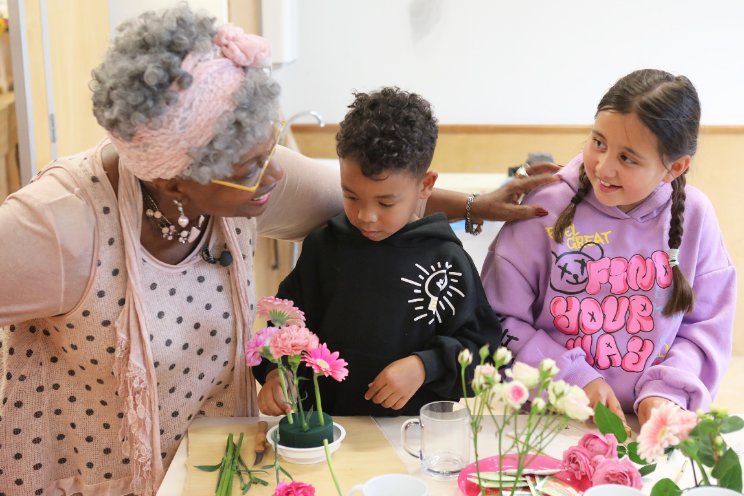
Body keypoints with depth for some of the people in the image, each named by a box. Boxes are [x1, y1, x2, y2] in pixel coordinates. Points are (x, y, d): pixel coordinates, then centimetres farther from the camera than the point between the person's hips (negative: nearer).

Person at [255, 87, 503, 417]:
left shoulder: (447, 260, -1)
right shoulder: (323, 247, 4)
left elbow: (480, 344, 2)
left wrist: (424, 366, -12)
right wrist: (277, 372, -5)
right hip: (325, 424, 2)